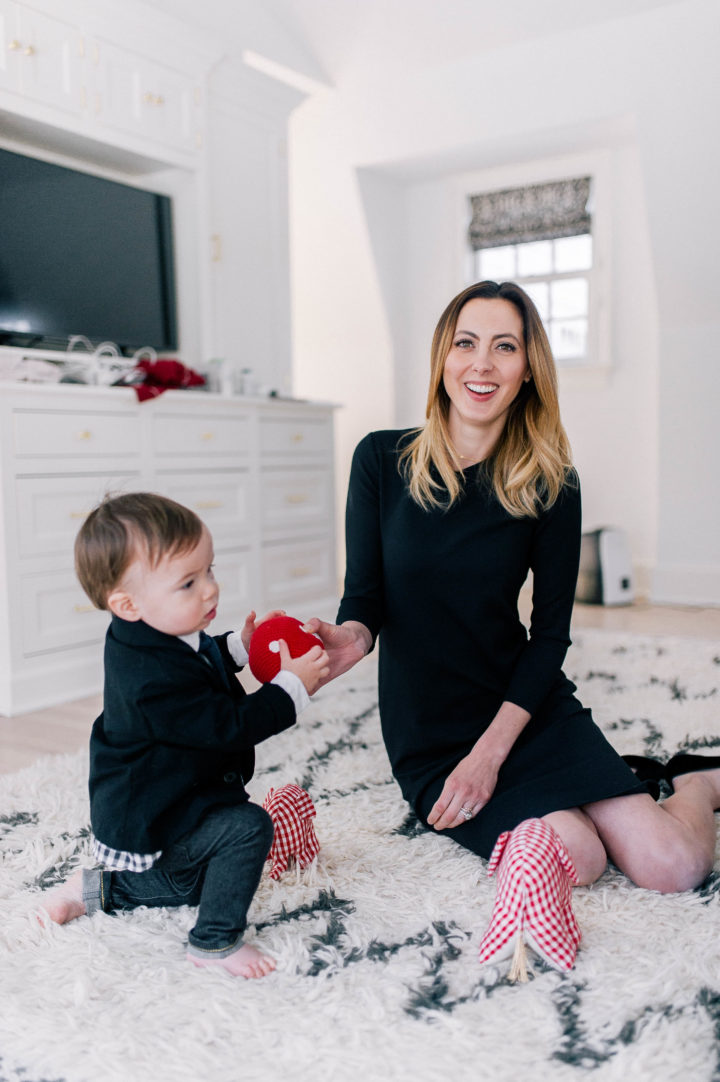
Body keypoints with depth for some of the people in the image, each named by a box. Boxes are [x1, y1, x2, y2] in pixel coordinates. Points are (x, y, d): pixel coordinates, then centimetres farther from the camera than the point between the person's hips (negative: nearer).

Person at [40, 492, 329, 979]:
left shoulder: (154, 641, -3)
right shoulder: (155, 678, -36)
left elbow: (201, 666, 18)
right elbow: (228, 727, -32)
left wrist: (239, 646, 2)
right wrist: (293, 686, -27)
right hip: (148, 823, -10)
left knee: (189, 888, 26)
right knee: (247, 826, -26)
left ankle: (100, 888, 32)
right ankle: (215, 942, -11)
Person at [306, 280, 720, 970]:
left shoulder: (550, 486, -5)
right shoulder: (382, 460, -7)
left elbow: (550, 634, -4)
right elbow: (364, 596, -4)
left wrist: (490, 752, -13)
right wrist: (353, 637, -29)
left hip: (529, 707, 1)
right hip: (429, 731, -1)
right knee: (574, 858, -23)